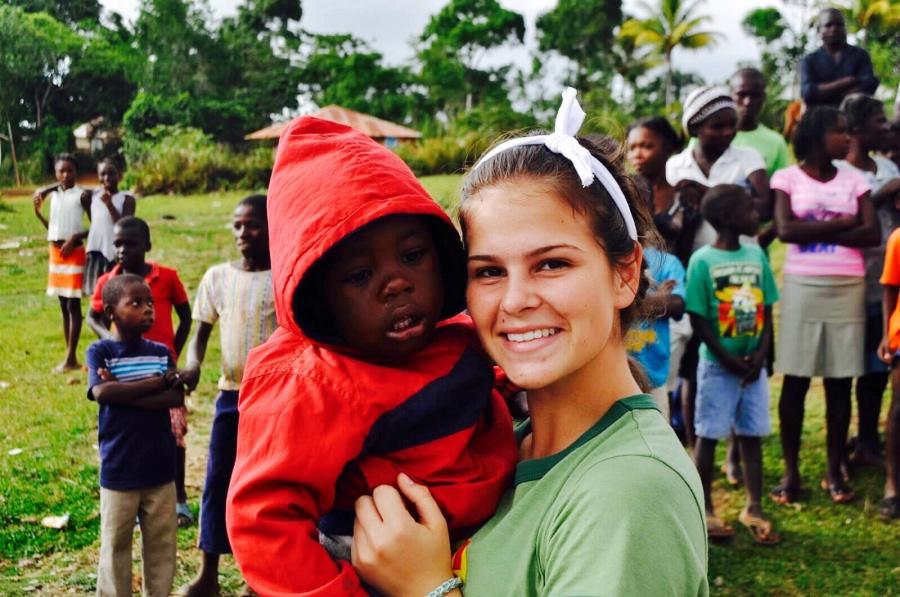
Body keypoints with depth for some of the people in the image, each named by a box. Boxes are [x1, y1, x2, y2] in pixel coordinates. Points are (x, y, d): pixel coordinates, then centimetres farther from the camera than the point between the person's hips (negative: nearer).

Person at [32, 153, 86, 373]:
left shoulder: (82, 195, -7)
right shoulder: (53, 194, 10)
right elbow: (53, 228, 15)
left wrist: (74, 238, -18)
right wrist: (38, 213, -1)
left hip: (74, 252, -7)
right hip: (55, 251, 7)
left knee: (73, 305, -6)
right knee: (63, 305, 9)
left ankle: (70, 358, -6)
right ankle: (69, 357, 15)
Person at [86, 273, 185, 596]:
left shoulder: (161, 352, 4)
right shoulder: (100, 351, -5)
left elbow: (177, 398, -9)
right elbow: (102, 392, -23)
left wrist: (125, 392, -18)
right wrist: (160, 381, -19)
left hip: (160, 468, 3)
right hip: (118, 470, -3)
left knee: (162, 544, 13)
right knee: (116, 545, 10)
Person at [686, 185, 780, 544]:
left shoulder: (757, 255, 4)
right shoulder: (702, 261, -11)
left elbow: (766, 310, 6)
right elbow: (698, 319, -11)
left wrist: (759, 355, -7)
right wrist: (730, 361, -13)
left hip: (754, 364, 5)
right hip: (717, 365, -4)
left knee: (751, 434, 10)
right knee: (708, 435, 4)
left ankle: (754, 509, 20)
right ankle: (704, 511, 16)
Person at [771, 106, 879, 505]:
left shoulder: (854, 181, 10)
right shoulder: (787, 178, 2)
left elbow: (872, 234, -2)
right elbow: (785, 230, -12)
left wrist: (813, 232, -10)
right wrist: (842, 223, -6)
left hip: (848, 288, 3)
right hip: (802, 286, -3)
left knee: (840, 381, 4)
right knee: (795, 380, -1)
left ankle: (834, 471, 13)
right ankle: (790, 472, 7)